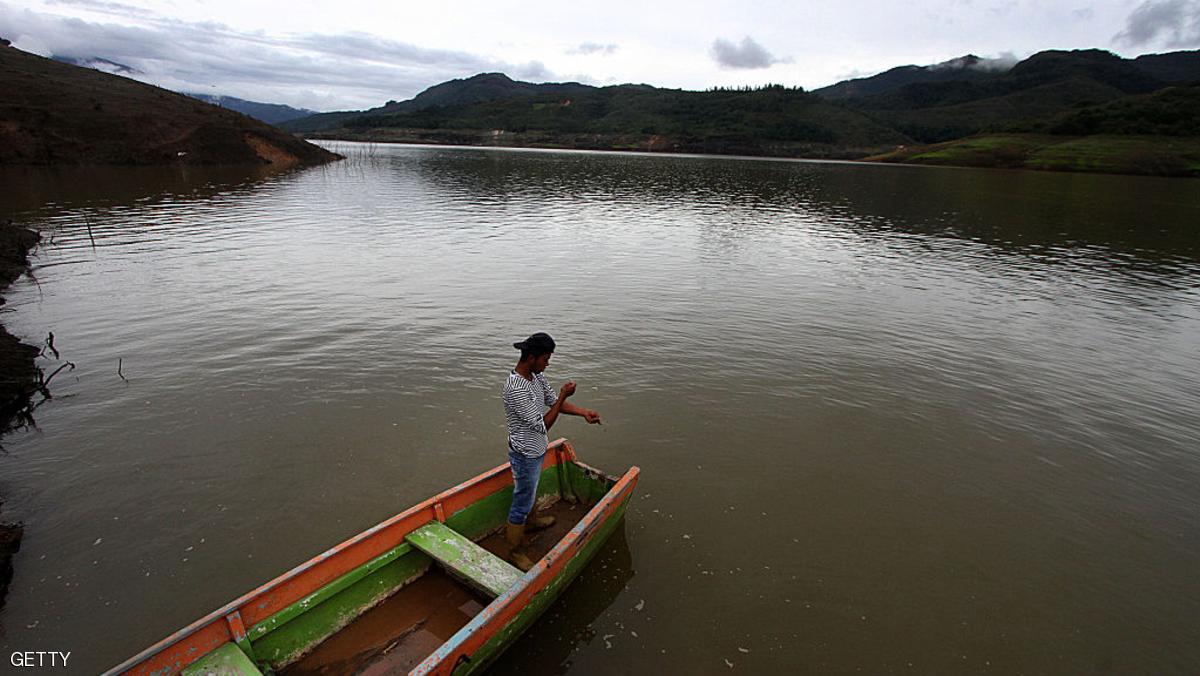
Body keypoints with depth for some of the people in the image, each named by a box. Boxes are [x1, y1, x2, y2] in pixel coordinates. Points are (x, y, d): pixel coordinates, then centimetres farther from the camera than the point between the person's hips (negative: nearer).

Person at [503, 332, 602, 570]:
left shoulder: (535, 375, -5)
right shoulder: (516, 389, -34)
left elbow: (553, 401, 4)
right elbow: (543, 425, -30)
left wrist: (583, 412, -10)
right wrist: (563, 395, -28)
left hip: (536, 449, 9)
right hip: (525, 455, -9)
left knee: (531, 490, 32)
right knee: (521, 501, 9)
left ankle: (529, 520, 58)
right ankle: (515, 551, 28)